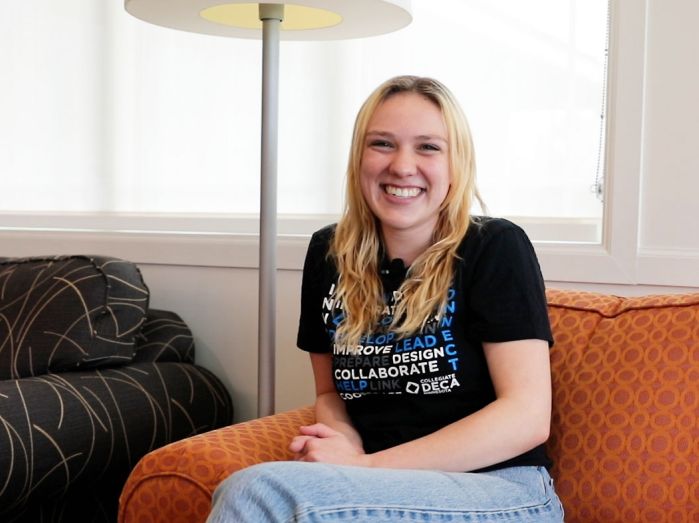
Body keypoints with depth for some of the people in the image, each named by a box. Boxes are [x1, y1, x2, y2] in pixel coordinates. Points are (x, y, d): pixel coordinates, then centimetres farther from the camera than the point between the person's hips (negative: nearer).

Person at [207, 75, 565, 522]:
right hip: (373, 487, 4)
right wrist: (345, 445, -7)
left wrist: (366, 466, -18)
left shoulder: (496, 249, -7)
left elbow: (527, 417, -13)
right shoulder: (329, 254, 7)